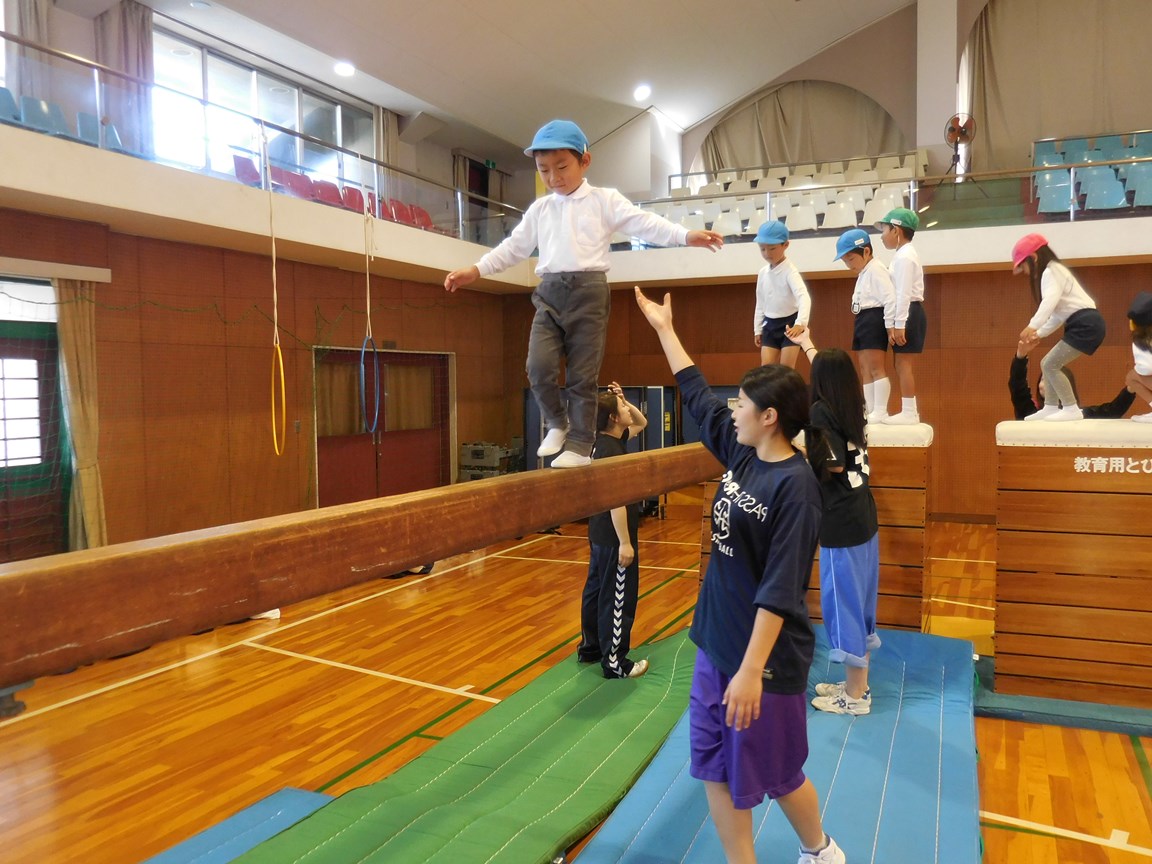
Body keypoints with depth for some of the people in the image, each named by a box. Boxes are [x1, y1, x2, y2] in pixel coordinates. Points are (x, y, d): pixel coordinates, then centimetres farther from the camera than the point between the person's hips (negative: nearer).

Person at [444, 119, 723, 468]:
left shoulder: (605, 200, 4)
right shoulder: (539, 209, 17)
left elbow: (644, 223, -5)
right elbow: (514, 246, 21)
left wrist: (686, 235, -19)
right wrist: (476, 269, 15)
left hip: (588, 291, -3)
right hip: (549, 292, 4)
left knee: (582, 375, -1)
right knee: (539, 367, -10)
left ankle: (580, 444, 10)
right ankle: (557, 422, 16)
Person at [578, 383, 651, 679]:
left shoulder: (606, 442, 7)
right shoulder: (611, 451, -23)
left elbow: (642, 423, 22)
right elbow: (616, 500, -25)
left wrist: (623, 400, 6)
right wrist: (625, 542, -23)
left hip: (601, 534, 10)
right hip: (613, 537, -10)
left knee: (596, 590, 17)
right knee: (618, 598, -1)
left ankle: (590, 647, 30)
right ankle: (615, 662, 8)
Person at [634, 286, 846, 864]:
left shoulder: (795, 486, -21)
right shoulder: (741, 456, 1)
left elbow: (780, 591, -23)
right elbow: (696, 395, 13)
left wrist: (752, 669, -24)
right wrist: (663, 328, 20)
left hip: (766, 656, -7)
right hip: (715, 643, 7)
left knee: (775, 774, 14)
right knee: (716, 769, 13)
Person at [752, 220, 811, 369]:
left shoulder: (790, 271, -16)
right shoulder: (762, 273, 4)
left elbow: (804, 297, -30)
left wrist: (800, 323, -46)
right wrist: (757, 329, 13)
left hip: (790, 323, -5)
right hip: (770, 325, 6)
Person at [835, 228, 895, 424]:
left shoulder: (875, 270, -13)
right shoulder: (863, 274, 19)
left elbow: (890, 298, -19)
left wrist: (890, 325, -20)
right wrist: (861, 323, 17)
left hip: (874, 319, -11)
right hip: (862, 320, 11)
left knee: (875, 368, -11)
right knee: (865, 371, 10)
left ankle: (880, 411, -9)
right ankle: (871, 411, 13)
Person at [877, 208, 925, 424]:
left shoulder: (904, 256, -12)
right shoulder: (903, 255, 21)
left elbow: (904, 293, -19)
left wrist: (899, 324, -23)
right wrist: (894, 324, 15)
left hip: (909, 314, -10)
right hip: (907, 315, 10)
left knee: (903, 363, -9)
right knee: (900, 364, 11)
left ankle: (909, 413, -7)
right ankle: (910, 411, 14)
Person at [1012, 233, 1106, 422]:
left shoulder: (1051, 272, -8)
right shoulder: (1053, 273, 25)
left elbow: (1050, 301, -27)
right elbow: (1058, 312, 25)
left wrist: (1033, 325, -39)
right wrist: (1040, 333, 23)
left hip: (1086, 323, -10)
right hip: (1083, 324, 10)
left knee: (1051, 364, -13)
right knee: (1048, 363, 13)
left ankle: (1072, 409, -13)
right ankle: (1051, 408, 13)